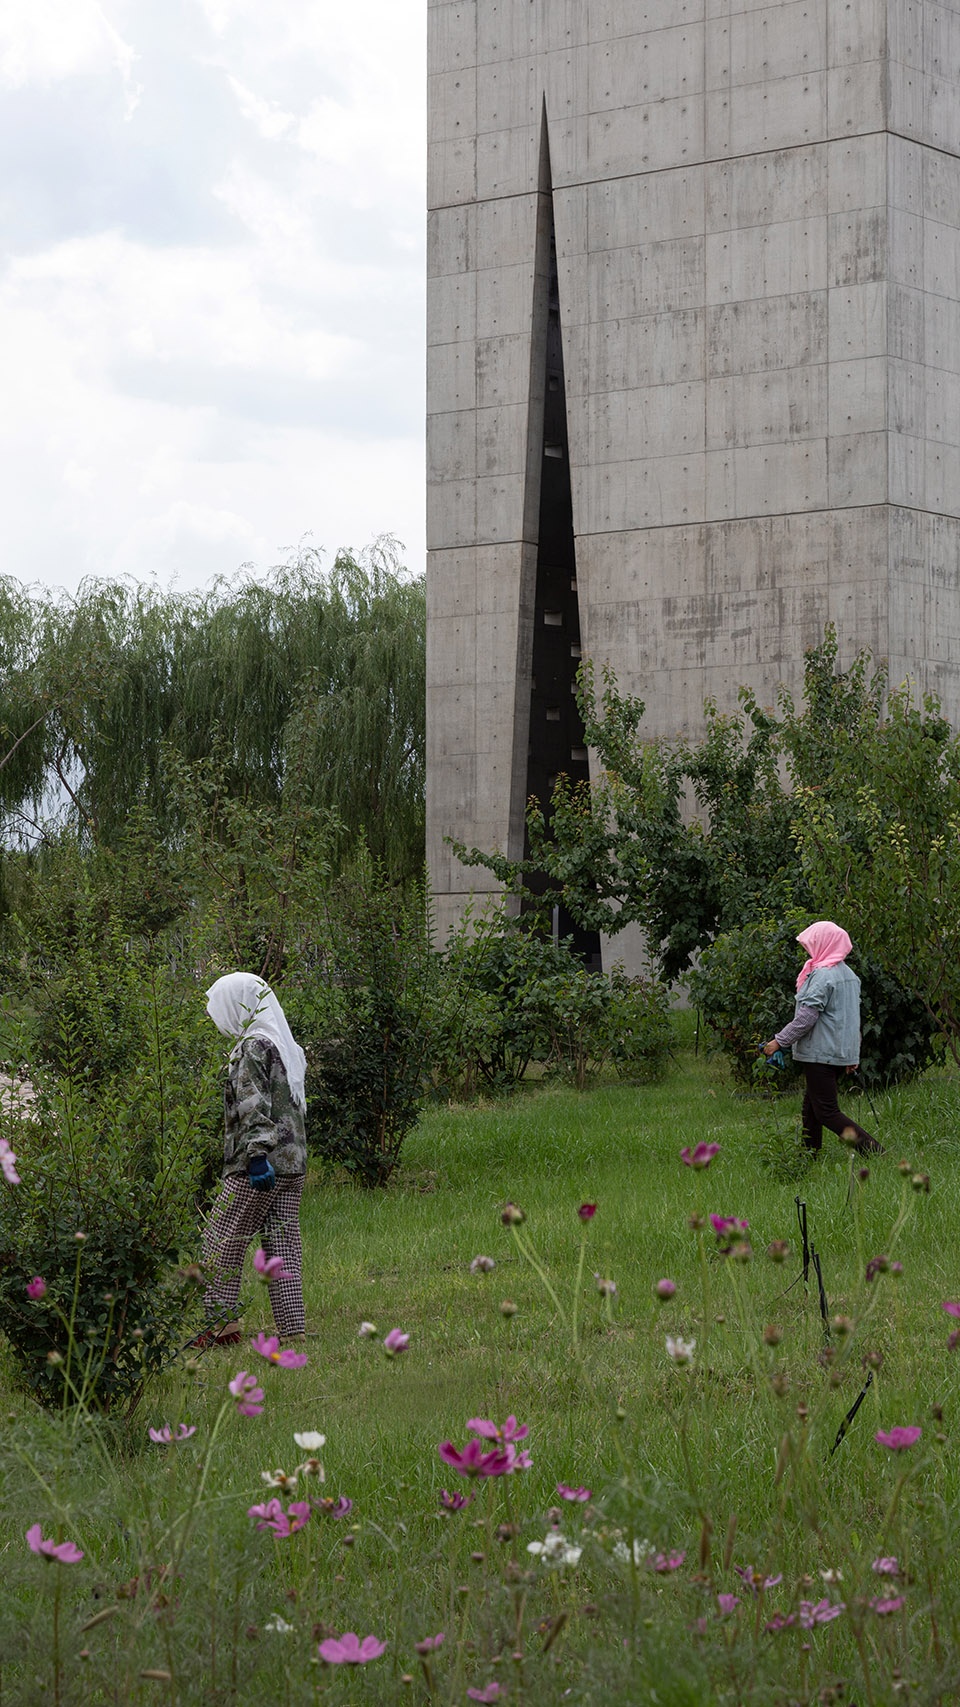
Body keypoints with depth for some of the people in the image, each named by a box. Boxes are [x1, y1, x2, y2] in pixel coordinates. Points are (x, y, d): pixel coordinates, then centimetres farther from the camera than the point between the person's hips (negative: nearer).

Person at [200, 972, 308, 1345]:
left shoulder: (251, 1047, -10)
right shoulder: (287, 1045, 17)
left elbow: (253, 1107, -18)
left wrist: (257, 1155, -24)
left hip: (258, 1170, -9)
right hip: (293, 1162, 9)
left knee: (222, 1239, -1)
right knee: (282, 1244, 7)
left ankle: (221, 1323, -1)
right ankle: (292, 1328, 4)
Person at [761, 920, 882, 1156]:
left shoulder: (822, 975, -16)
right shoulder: (849, 975, 15)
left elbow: (807, 1016, -20)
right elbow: (851, 1015, 20)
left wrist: (779, 1041, -13)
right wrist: (853, 1056, 24)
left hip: (820, 1053, -10)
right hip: (841, 1052, 10)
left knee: (827, 1112, -9)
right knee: (810, 1109, 16)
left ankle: (872, 1149, -18)